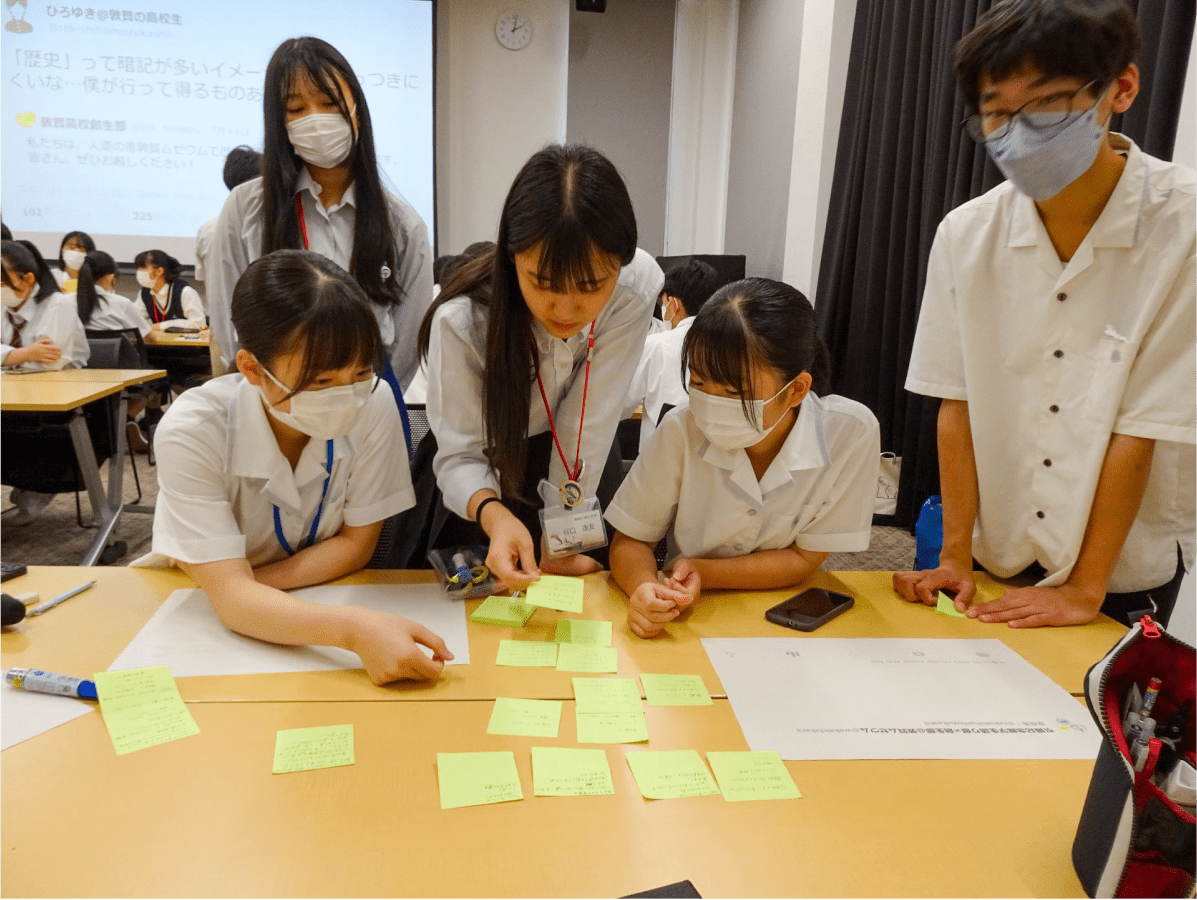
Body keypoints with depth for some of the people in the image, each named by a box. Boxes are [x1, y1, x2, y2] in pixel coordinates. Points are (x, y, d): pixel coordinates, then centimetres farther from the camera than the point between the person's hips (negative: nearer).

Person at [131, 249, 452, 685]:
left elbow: (355, 543, -9)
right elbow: (230, 595, -31)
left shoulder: (374, 407, -21)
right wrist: (354, 628, -48)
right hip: (199, 612, -3)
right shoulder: (192, 431, -27)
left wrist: (250, 590, -21)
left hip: (318, 601, 3)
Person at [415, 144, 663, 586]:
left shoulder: (637, 285, -30)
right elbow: (459, 455, -26)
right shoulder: (461, 319, -34)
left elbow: (587, 422, -25)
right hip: (490, 464, -1)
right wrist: (492, 514, -49)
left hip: (580, 464, 2)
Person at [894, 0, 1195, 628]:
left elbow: (1142, 429, -18)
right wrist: (956, 557, -8)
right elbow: (958, 404, -7)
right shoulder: (965, 234, -9)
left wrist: (1084, 589, -15)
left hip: (1124, 575, -2)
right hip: (997, 561, 3)